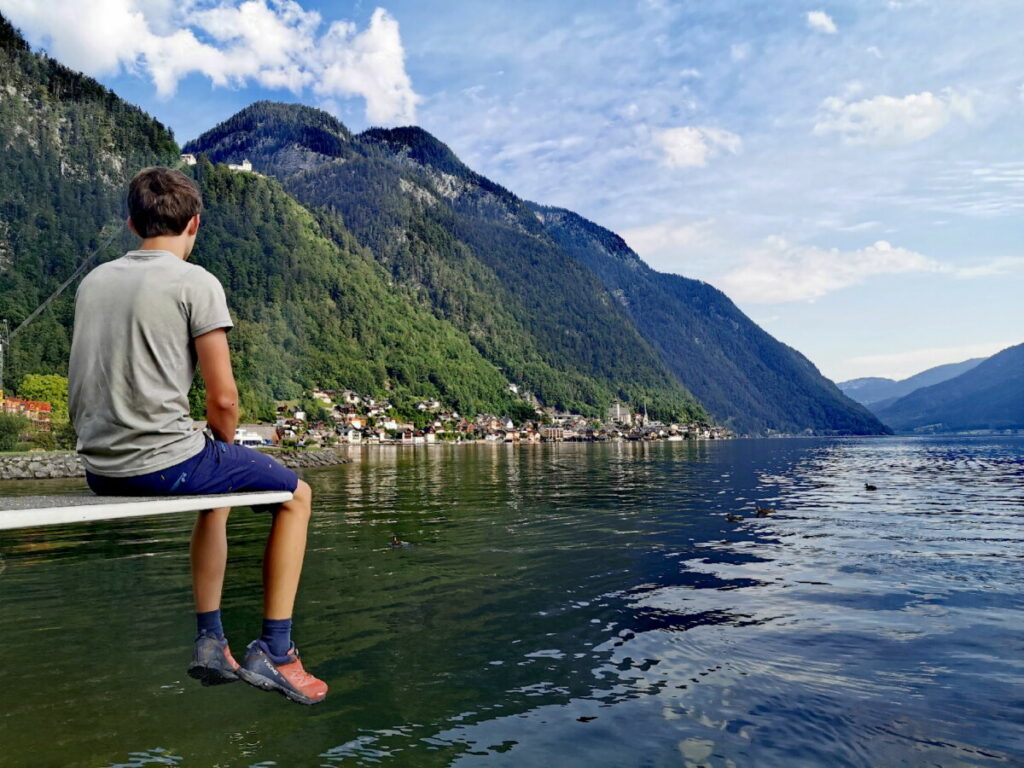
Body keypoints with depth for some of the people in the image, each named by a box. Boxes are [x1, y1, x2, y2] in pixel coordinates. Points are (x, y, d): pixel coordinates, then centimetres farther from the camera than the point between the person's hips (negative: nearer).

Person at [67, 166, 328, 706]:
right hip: (163, 462, -8)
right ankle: (274, 651, 12)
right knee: (296, 494, 12)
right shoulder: (195, 282, -10)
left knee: (216, 494, 33)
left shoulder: (94, 280, 12)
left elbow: (100, 380, 19)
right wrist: (223, 447, 7)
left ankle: (211, 643, 34)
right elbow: (223, 399, -15)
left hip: (99, 468, 8)